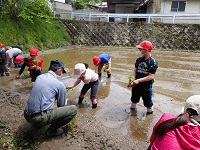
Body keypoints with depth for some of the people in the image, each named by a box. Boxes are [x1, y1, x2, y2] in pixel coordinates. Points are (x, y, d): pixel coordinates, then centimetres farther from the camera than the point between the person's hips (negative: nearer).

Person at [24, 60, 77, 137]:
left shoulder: (39, 77, 11)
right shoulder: (60, 85, -7)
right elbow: (61, 106, 6)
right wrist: (65, 101, 30)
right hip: (39, 118, -8)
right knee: (73, 109, -4)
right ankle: (52, 130, 3)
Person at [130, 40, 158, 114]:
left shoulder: (153, 62, -17)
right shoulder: (139, 59, 1)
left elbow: (151, 76, -21)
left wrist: (138, 80, -25)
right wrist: (133, 79, -11)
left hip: (146, 86, -5)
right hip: (136, 84, 6)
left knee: (148, 102, 11)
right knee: (134, 99, 23)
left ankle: (150, 112, 34)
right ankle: (132, 108, 46)